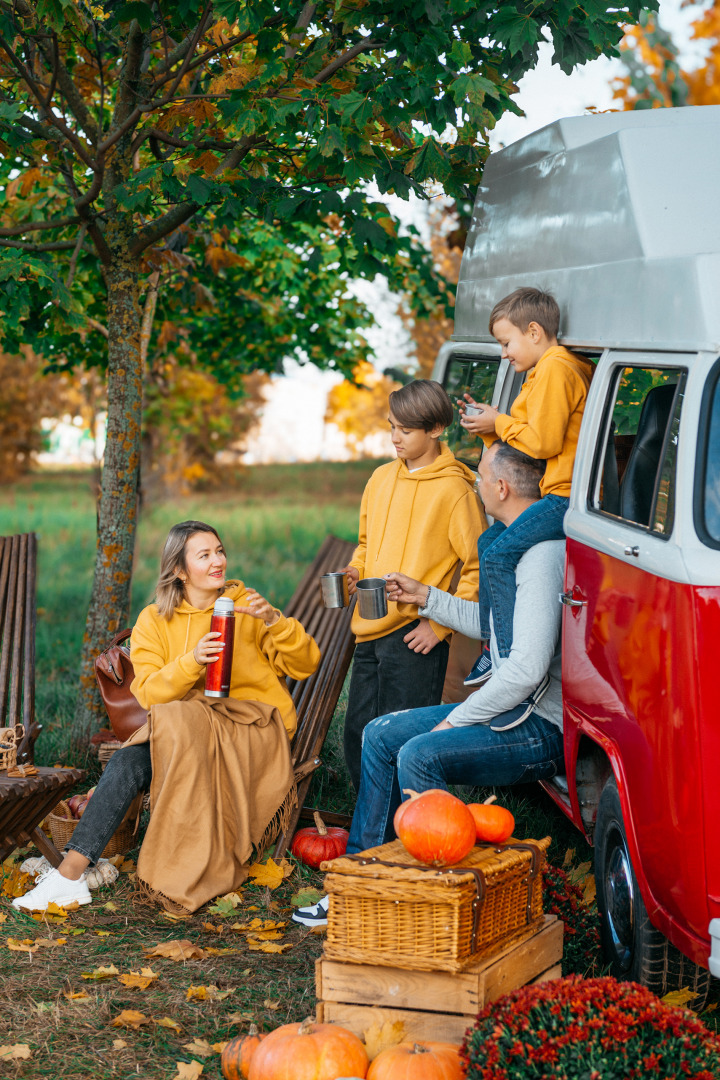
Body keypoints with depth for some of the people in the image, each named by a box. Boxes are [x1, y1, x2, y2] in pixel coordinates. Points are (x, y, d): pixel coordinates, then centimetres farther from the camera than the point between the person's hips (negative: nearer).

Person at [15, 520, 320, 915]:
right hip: (184, 728, 2)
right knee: (127, 761, -26)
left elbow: (305, 665, 1)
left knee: (183, 729, -33)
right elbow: (149, 694, -6)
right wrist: (191, 662, -23)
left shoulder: (244, 606, 5)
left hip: (253, 727, -2)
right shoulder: (154, 622, 8)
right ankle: (70, 873, -27)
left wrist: (274, 621, -15)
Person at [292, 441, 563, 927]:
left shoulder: (542, 553, -21)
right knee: (380, 736, 9)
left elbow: (528, 668, -27)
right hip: (513, 708, 11)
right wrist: (426, 596, 23)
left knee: (420, 756, -27)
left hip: (543, 727, -11)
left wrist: (458, 719, -17)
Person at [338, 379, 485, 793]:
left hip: (416, 636, -7)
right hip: (370, 631, 7)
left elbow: (478, 568, -8)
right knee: (358, 735, 10)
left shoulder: (454, 489, -7)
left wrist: (441, 624, -13)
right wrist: (355, 571, 6)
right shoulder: (381, 478, 13)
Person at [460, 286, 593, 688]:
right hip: (558, 493, 12)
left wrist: (499, 423, -5)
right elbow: (534, 436, 25)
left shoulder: (555, 369, -13)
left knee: (499, 556, -21)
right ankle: (495, 646, 21)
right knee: (489, 541, 19)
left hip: (566, 496, -12)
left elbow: (543, 442, -19)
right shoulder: (553, 368, 21)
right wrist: (490, 426, 14)